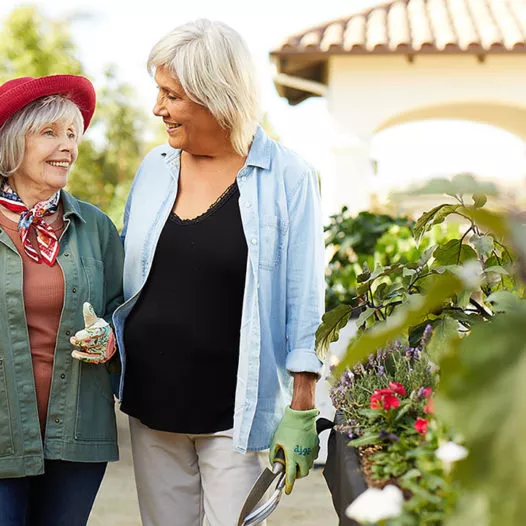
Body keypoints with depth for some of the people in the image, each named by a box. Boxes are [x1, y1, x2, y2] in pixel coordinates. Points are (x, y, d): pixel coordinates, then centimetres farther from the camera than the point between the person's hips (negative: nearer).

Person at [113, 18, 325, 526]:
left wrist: (301, 409, -8)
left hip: (237, 408, -4)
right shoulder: (154, 169, 5)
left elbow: (304, 299, -6)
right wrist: (106, 331, -4)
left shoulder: (286, 177, -8)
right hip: (152, 398, 4)